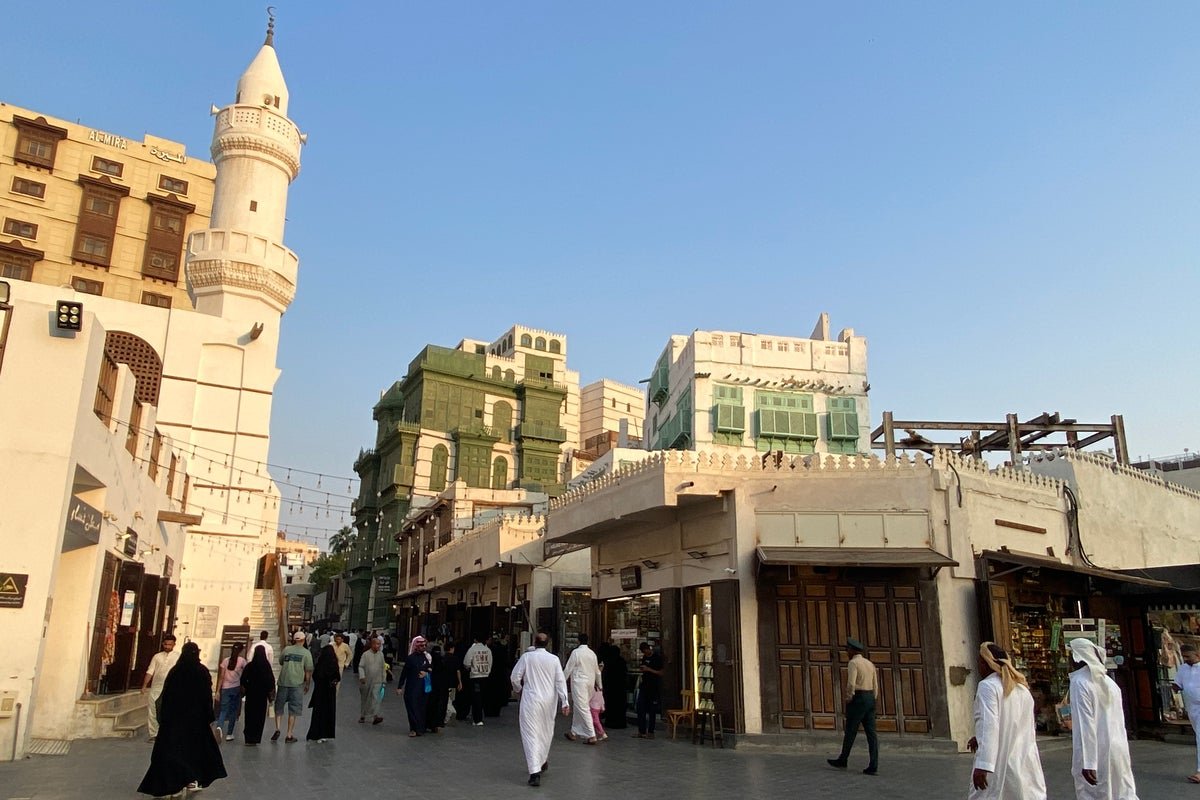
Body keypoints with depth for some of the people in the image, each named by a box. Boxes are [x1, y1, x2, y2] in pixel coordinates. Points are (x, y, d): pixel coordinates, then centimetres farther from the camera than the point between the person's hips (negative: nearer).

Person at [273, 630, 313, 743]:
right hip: (297, 684, -2)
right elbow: (308, 671, -2)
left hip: (283, 682, 2)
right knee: (293, 711, 7)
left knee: (279, 708, 17)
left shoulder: (286, 649, 4)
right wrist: (307, 685, 8)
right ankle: (289, 735, 8)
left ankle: (277, 729, 2)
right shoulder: (306, 653, -2)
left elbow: (280, 662, 19)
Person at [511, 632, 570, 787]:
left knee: (531, 734, -2)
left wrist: (518, 689, 16)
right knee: (546, 732, 22)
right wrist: (564, 702, -4)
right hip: (549, 700, 3)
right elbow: (560, 681, -4)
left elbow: (514, 677, -4)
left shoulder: (527, 657, -6)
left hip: (531, 700, -3)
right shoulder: (554, 659, -2)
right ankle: (543, 761, 42)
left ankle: (535, 773, -13)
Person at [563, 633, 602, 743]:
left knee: (583, 709, -6)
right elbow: (597, 671, 16)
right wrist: (600, 685, 27)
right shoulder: (592, 653, 8)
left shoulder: (576, 652, -9)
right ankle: (574, 732, 26)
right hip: (590, 683, 6)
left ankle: (592, 736, -11)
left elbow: (568, 669, -6)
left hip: (579, 682, -6)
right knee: (578, 708, 17)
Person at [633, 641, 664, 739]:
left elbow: (661, 673, -13)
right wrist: (641, 669, 2)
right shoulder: (644, 657, 12)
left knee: (652, 711, 0)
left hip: (654, 688, -7)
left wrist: (648, 669, -19)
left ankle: (651, 732, 8)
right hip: (644, 686, 7)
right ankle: (641, 731, 10)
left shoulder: (657, 658, -9)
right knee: (640, 709, 3)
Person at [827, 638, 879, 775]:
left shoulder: (853, 663, -12)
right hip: (870, 699, 8)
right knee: (871, 733, 2)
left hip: (857, 700, -8)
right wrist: (871, 704, 20)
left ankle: (842, 761, 18)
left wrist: (848, 700, -10)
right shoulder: (870, 664, 14)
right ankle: (873, 766, -5)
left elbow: (851, 684, -21)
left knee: (850, 732, 5)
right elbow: (874, 686, 16)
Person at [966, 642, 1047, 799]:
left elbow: (989, 725, -20)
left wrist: (983, 765, -25)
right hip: (1026, 763, 7)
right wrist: (980, 738, 27)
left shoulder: (988, 686, -10)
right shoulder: (1023, 688, 14)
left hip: (999, 763, -7)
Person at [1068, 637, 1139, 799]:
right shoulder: (1109, 681, 9)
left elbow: (1084, 725, -19)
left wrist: (1087, 762, -19)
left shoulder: (1080, 683, -14)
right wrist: (1125, 754, 23)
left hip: (1095, 753, -7)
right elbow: (1120, 721, 15)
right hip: (1118, 750, 7)